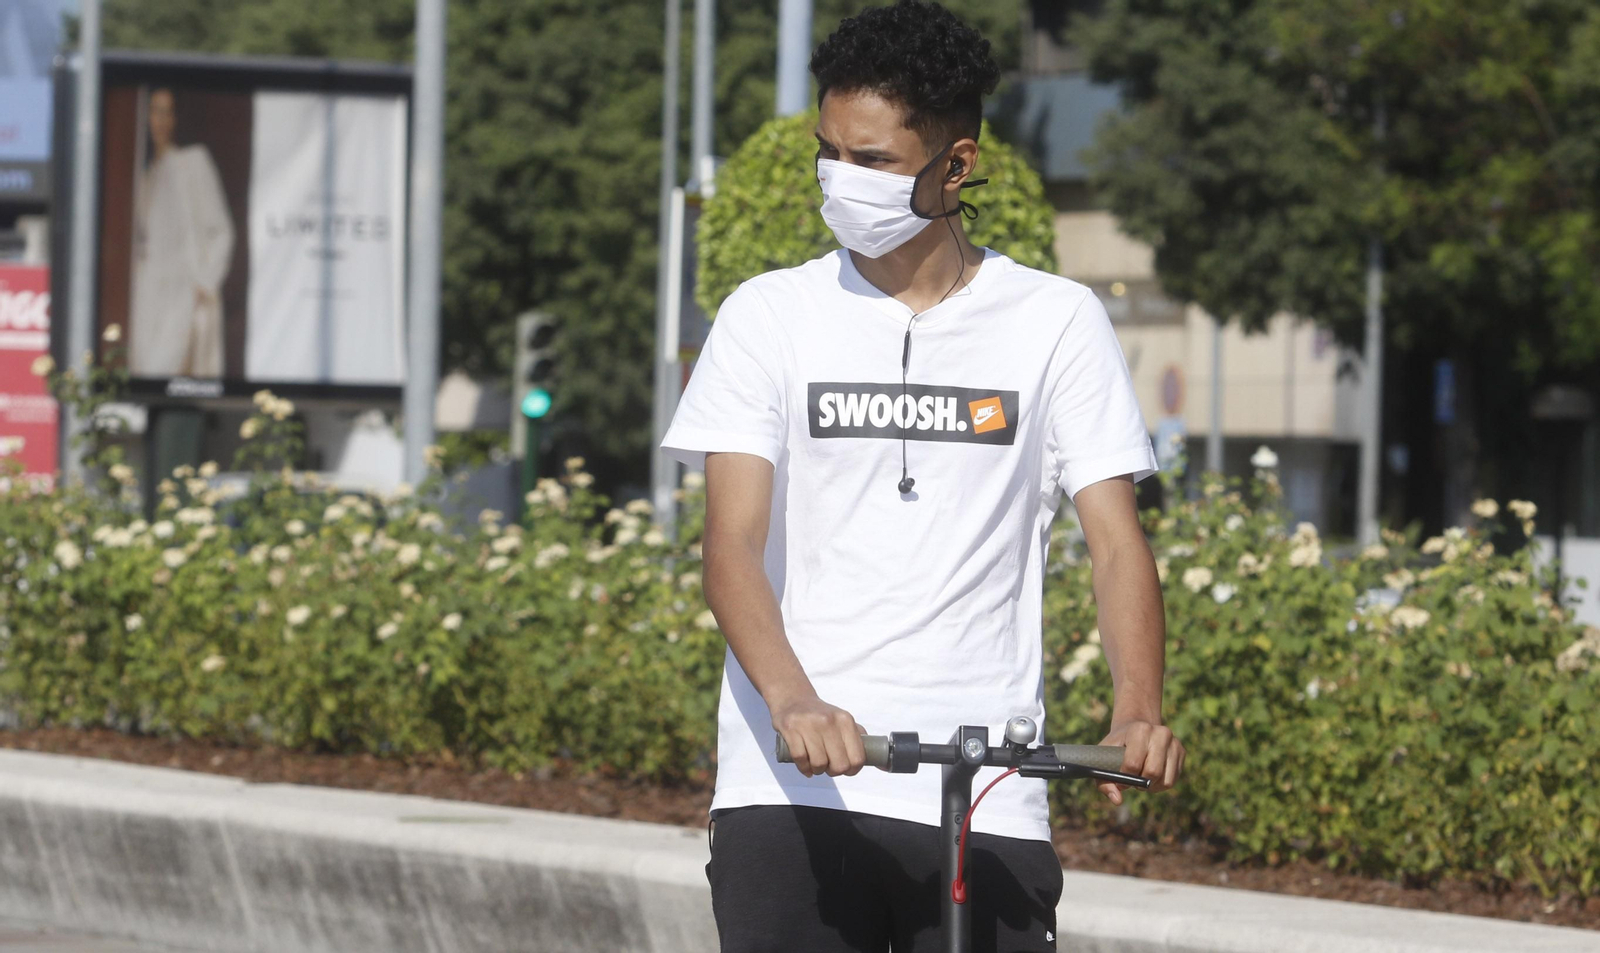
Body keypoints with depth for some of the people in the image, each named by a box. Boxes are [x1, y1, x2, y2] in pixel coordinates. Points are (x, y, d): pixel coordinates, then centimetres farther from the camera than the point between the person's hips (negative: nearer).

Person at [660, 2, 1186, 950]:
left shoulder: (1056, 322, 7)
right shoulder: (770, 317, 6)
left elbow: (1116, 541, 2)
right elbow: (733, 544, -3)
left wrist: (1139, 712, -17)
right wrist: (794, 703, -22)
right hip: (793, 796, 0)